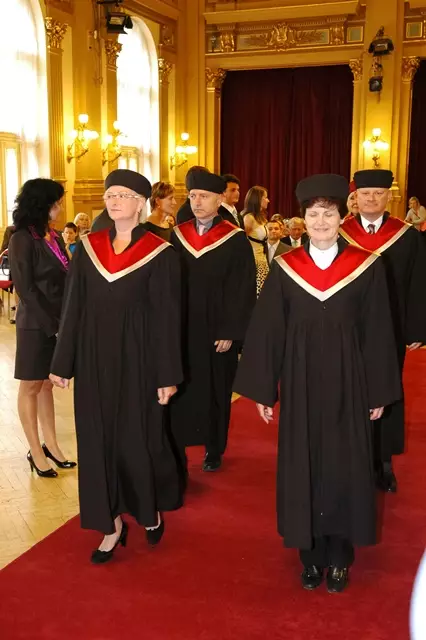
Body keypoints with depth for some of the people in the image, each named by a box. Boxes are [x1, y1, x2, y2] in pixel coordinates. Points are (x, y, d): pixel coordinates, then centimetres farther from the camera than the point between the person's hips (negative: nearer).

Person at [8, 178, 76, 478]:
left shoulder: (55, 237, 8)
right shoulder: (22, 239, -11)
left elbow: (65, 279, 7)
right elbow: (25, 289, -14)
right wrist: (53, 324, -16)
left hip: (58, 321, 6)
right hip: (36, 325, -6)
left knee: (47, 385, 13)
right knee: (31, 386, 6)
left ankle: (51, 445, 22)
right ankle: (36, 451, 15)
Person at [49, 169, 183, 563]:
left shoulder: (159, 253, -6)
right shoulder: (87, 248, 4)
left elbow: (167, 317, -7)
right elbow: (73, 308, 6)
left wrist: (167, 375, -9)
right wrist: (63, 363, 5)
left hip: (137, 358, -3)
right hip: (94, 357, 4)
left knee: (138, 437, 7)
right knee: (98, 438, 7)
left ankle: (151, 511, 34)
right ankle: (112, 524, 22)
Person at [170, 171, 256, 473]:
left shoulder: (235, 239, -5)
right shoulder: (177, 236, 6)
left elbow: (243, 290, -8)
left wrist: (230, 332, -13)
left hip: (217, 331, -2)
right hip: (181, 329, 3)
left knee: (216, 392, 10)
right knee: (180, 390, 5)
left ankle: (214, 450, 26)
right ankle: (176, 448, 18)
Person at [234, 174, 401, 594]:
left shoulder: (367, 267, -3)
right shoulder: (284, 269, -1)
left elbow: (378, 335, 0)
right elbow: (266, 332, 0)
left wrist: (379, 392, 0)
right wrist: (262, 389, -1)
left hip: (348, 382, -1)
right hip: (300, 382, 1)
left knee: (344, 466, 7)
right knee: (302, 465, 8)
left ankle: (339, 556, 26)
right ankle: (311, 554, 25)